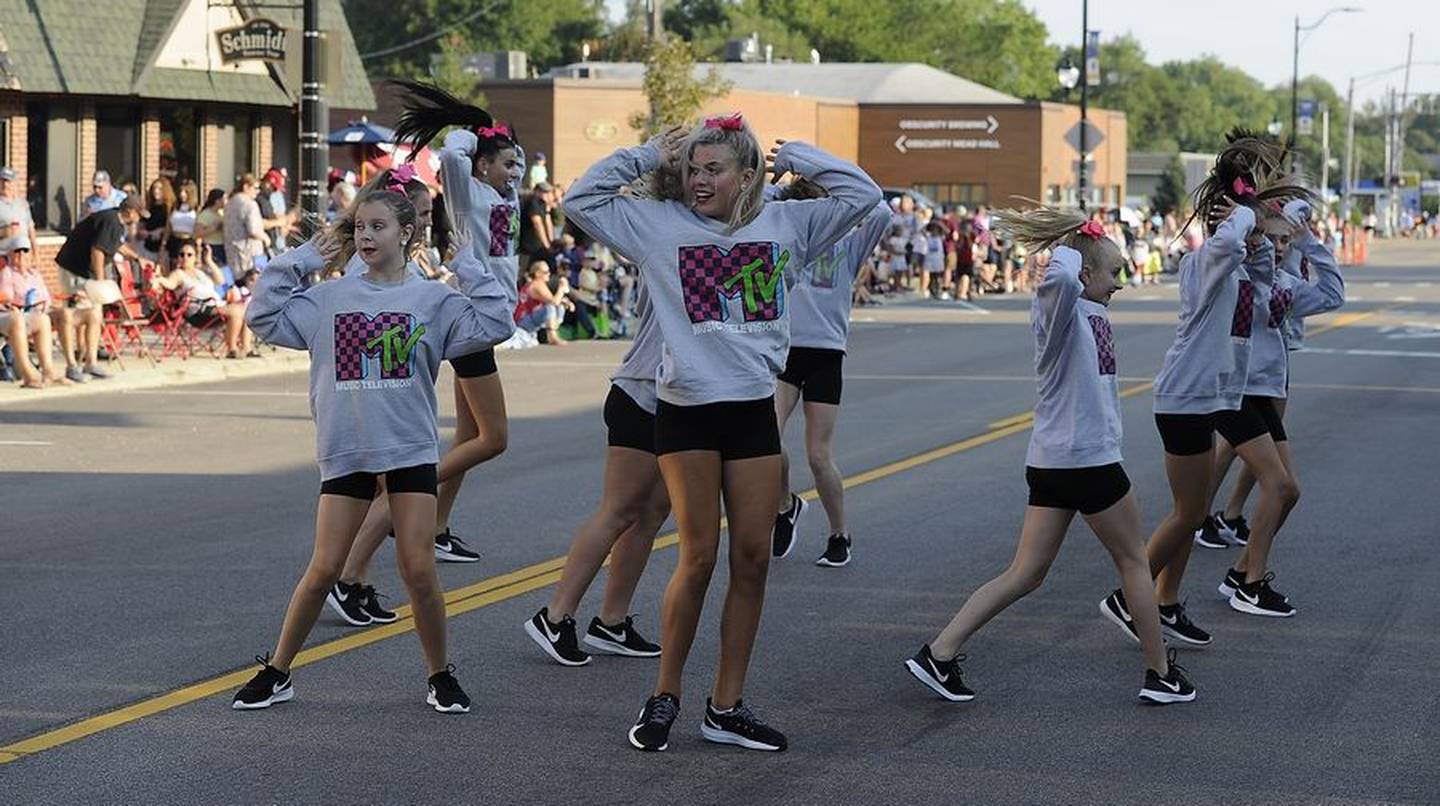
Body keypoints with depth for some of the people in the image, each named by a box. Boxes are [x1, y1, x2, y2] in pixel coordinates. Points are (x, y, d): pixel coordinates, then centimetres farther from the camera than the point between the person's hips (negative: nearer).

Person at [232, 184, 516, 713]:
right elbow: (264, 317, 6)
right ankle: (276, 673, 13)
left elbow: (492, 327, -5)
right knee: (323, 570, 0)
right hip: (344, 451, 1)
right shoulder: (328, 299, 7)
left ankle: (440, 675, 13)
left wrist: (469, 267, -4)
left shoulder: (433, 300, 3)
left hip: (411, 450, -1)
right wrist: (298, 261, 5)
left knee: (419, 570, -4)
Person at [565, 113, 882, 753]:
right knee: (699, 557, -6)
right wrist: (648, 156, 1)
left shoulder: (784, 224, 8)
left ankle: (726, 707, 11)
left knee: (753, 557, 2)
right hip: (685, 411, -3)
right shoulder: (660, 224, 3)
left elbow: (861, 195, 7)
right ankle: (665, 696, 9)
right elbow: (580, 201, 0)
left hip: (753, 407, 3)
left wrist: (792, 158, 6)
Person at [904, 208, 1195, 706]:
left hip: (1051, 461, 9)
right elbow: (1061, 279, -37)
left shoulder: (1092, 311, 12)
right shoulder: (1058, 307, -15)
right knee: (1133, 561, 8)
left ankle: (939, 654, 0)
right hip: (1088, 460, -9)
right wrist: (1068, 248, -19)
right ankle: (1161, 674, 19)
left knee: (1025, 575, 6)